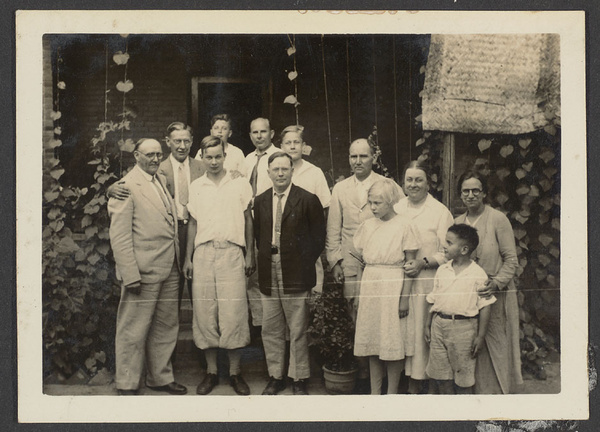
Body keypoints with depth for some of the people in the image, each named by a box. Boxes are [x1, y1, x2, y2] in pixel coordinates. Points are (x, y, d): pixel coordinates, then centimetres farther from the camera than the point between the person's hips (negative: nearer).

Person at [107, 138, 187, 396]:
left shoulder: (162, 181, 14)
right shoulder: (126, 187, -9)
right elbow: (119, 236, -13)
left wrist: (180, 262, 11)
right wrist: (130, 275, -18)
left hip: (169, 270, 8)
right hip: (143, 272, -7)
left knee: (165, 328, 16)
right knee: (133, 332, 3)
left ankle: (161, 378, 31)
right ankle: (127, 384, 19)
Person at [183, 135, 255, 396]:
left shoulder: (240, 184, 6)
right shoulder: (196, 187, 11)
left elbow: (248, 220, 8)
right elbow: (193, 223, 13)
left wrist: (250, 255, 3)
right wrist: (188, 258, 8)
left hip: (231, 252, -2)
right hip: (203, 253, 2)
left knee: (234, 313, -4)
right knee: (204, 313, 3)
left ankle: (235, 372, 8)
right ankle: (211, 371, 14)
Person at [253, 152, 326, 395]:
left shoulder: (308, 200, -3)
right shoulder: (260, 201, 10)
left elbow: (318, 237, -1)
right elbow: (257, 235, 16)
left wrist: (305, 264, -4)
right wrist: (265, 260, 5)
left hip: (296, 273, -4)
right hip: (269, 273, 4)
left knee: (298, 330, 3)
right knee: (270, 329, 10)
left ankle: (299, 380, 16)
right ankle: (275, 377, 23)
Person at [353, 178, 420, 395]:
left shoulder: (404, 226, -5)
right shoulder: (367, 225, 8)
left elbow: (410, 265, -6)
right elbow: (359, 259, 12)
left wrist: (405, 297, -12)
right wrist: (357, 293, 5)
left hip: (393, 287, -4)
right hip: (370, 286, 5)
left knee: (393, 343, 1)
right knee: (373, 342, 9)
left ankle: (392, 392, 13)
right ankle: (374, 392, 18)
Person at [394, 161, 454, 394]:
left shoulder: (440, 212, -2)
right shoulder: (396, 209, 11)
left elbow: (448, 252, -4)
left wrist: (423, 263, -17)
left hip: (426, 282, -4)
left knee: (421, 330, -3)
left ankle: (418, 381, 9)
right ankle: (407, 378, 17)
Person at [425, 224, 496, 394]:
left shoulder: (478, 274, -7)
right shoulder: (442, 270, 8)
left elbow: (484, 307, -6)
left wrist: (480, 337, -8)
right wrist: (428, 325, 11)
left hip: (464, 327, -5)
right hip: (439, 324, 5)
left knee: (463, 377, 4)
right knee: (440, 375, 10)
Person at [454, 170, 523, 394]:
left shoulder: (498, 219, -6)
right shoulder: (457, 222, 9)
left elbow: (511, 259, -7)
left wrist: (496, 283, -20)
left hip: (496, 295, -4)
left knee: (494, 348, 1)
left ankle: (496, 392, 15)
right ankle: (475, 391, 21)